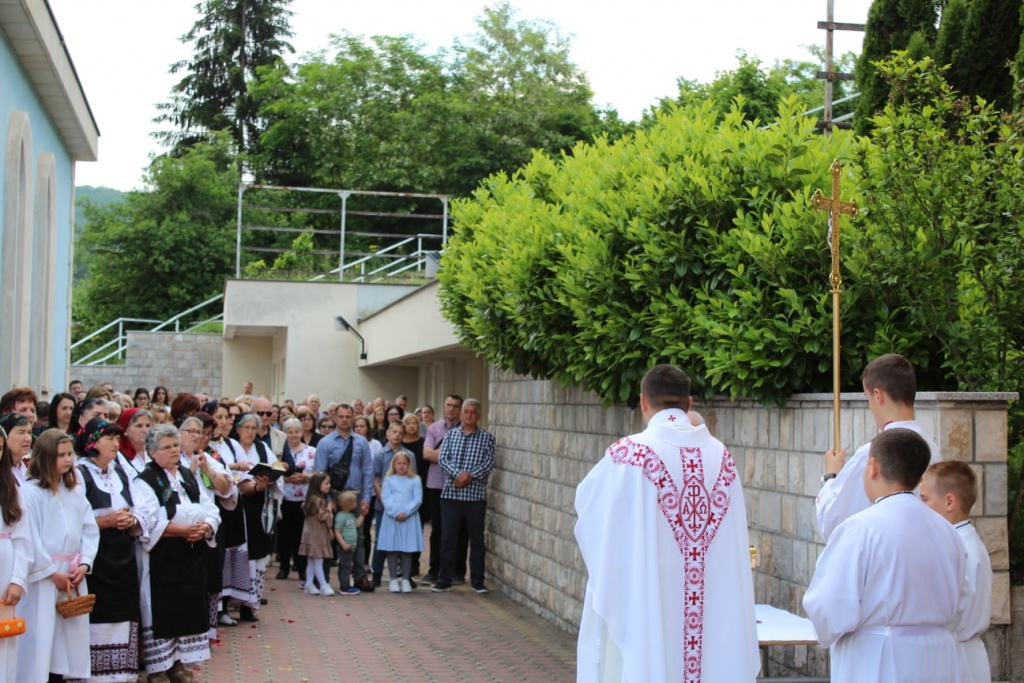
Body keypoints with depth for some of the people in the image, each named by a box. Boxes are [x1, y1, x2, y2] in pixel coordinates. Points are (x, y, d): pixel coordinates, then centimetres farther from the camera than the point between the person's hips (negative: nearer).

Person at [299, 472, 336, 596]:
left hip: (314, 535, 10)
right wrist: (329, 509, -7)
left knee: (311, 561, 11)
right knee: (318, 561, -6)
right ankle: (323, 585, -4)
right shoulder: (318, 500, -19)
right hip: (316, 535, -10)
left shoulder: (320, 499, 12)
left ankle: (309, 585, 14)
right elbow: (323, 516, -23)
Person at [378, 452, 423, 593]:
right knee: (392, 549, 1)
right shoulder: (389, 479, 7)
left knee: (408, 550, 2)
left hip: (409, 519, 0)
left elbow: (418, 499, -1)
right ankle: (393, 579, 8)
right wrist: (395, 513, -14)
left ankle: (405, 579, 8)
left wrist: (406, 512, -13)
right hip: (392, 518, 0)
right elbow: (386, 498, -1)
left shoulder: (415, 480, 7)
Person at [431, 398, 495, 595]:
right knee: (448, 538, 4)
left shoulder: (487, 437, 5)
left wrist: (470, 475, -18)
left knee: (477, 539, 5)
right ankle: (444, 579, 12)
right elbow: (442, 458, -1)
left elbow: (489, 462, -5)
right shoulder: (451, 434, 10)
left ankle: (478, 581, 12)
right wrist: (457, 474, -17)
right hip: (451, 494, 1)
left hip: (476, 495, -1)